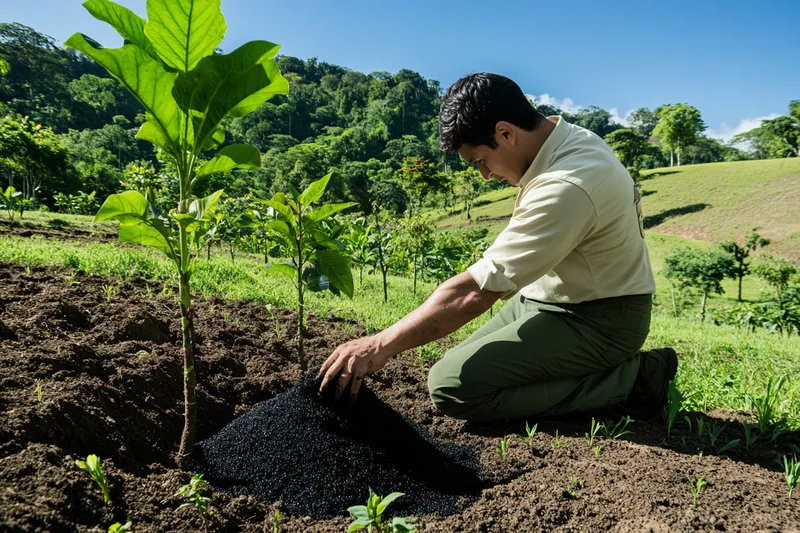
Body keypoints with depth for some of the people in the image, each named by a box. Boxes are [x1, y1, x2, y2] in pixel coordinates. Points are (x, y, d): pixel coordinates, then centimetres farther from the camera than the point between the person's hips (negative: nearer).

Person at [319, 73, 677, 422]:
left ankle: (630, 379, -9)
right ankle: (617, 365, 8)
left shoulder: (564, 188, -29)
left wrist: (381, 346, -24)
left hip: (598, 321, -10)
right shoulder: (569, 138, 0)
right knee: (468, 365, 11)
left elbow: (476, 291, -29)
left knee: (452, 386, -20)